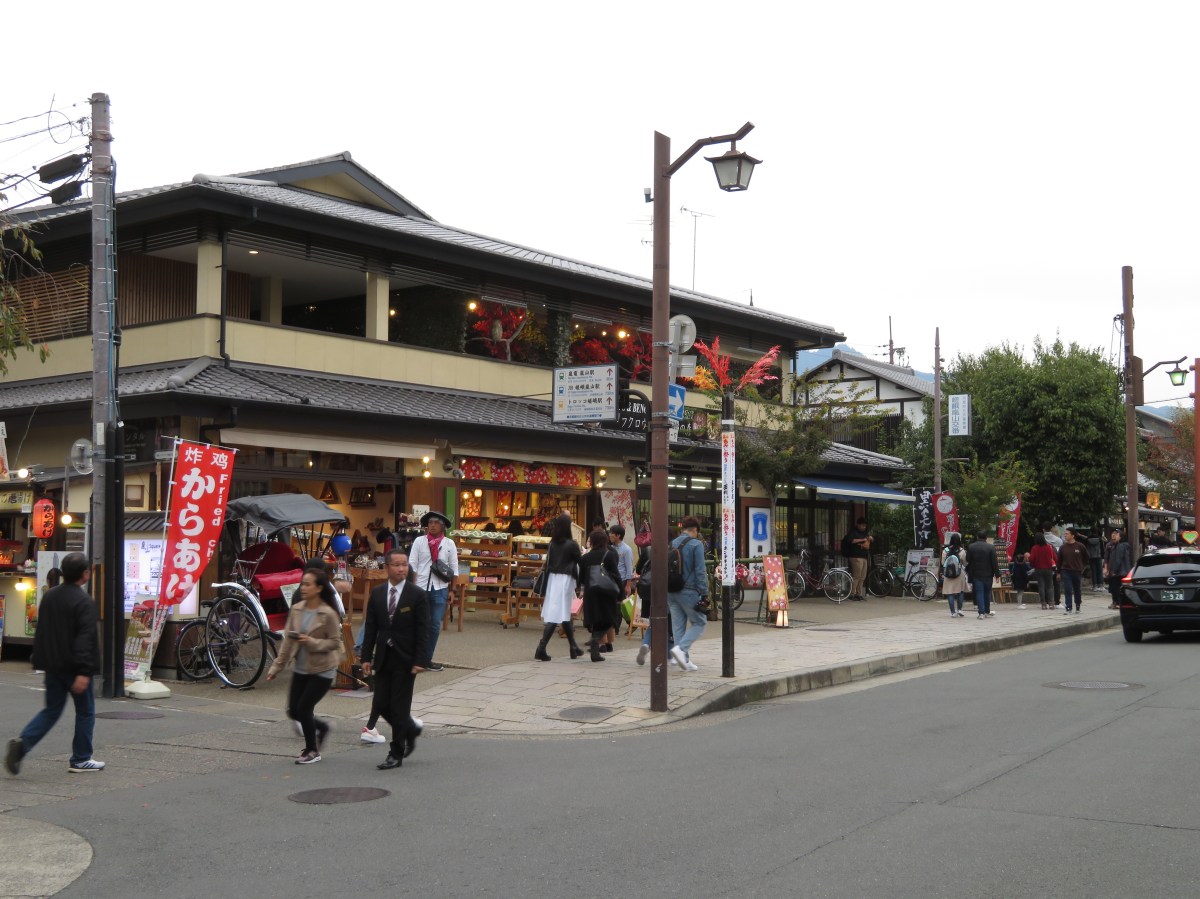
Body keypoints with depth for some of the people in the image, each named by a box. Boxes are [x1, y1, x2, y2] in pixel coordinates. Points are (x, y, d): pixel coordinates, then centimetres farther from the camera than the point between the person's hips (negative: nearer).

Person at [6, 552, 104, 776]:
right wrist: (83, 672, -24)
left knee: (51, 710, 14)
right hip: (73, 667, -7)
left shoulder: (49, 596, 9)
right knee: (85, 712, 8)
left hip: (52, 665, 7)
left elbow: (41, 632, 16)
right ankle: (80, 760, 13)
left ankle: (22, 743, -8)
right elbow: (85, 638, -22)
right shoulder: (83, 601, -16)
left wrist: (43, 663, 23)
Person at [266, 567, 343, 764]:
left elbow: (335, 643, -13)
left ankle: (312, 751, 13)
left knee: (304, 708, -7)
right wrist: (277, 666, 3)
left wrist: (312, 642, -26)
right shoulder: (296, 610, 0)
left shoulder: (328, 614, -15)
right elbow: (288, 640, 5)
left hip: (322, 669, -6)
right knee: (293, 711, 6)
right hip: (301, 668, 6)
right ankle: (321, 728, 35)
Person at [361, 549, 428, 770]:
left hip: (405, 660, -4)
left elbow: (422, 631, -9)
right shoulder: (377, 593, 5)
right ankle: (411, 731, 31)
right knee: (380, 705, 6)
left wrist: (419, 661, -15)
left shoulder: (417, 595, -7)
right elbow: (370, 628, 8)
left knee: (399, 707, -1)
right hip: (383, 658, 5)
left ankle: (396, 754, 11)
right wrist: (367, 657, 3)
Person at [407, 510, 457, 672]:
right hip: (421, 587, -1)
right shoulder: (419, 541, 1)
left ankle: (426, 659, 13)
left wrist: (452, 590, 5)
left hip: (440, 589, 1)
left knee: (435, 625, 3)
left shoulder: (449, 543, 4)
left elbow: (454, 568, 8)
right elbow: (412, 565, 1)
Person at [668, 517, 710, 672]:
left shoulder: (672, 544, 10)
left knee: (678, 625, 11)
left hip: (671, 592, 6)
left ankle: (684, 659, 12)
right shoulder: (696, 544, -9)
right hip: (689, 591, -6)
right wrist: (704, 592, -9)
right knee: (699, 622, 6)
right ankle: (681, 648, -14)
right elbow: (700, 571, -13)